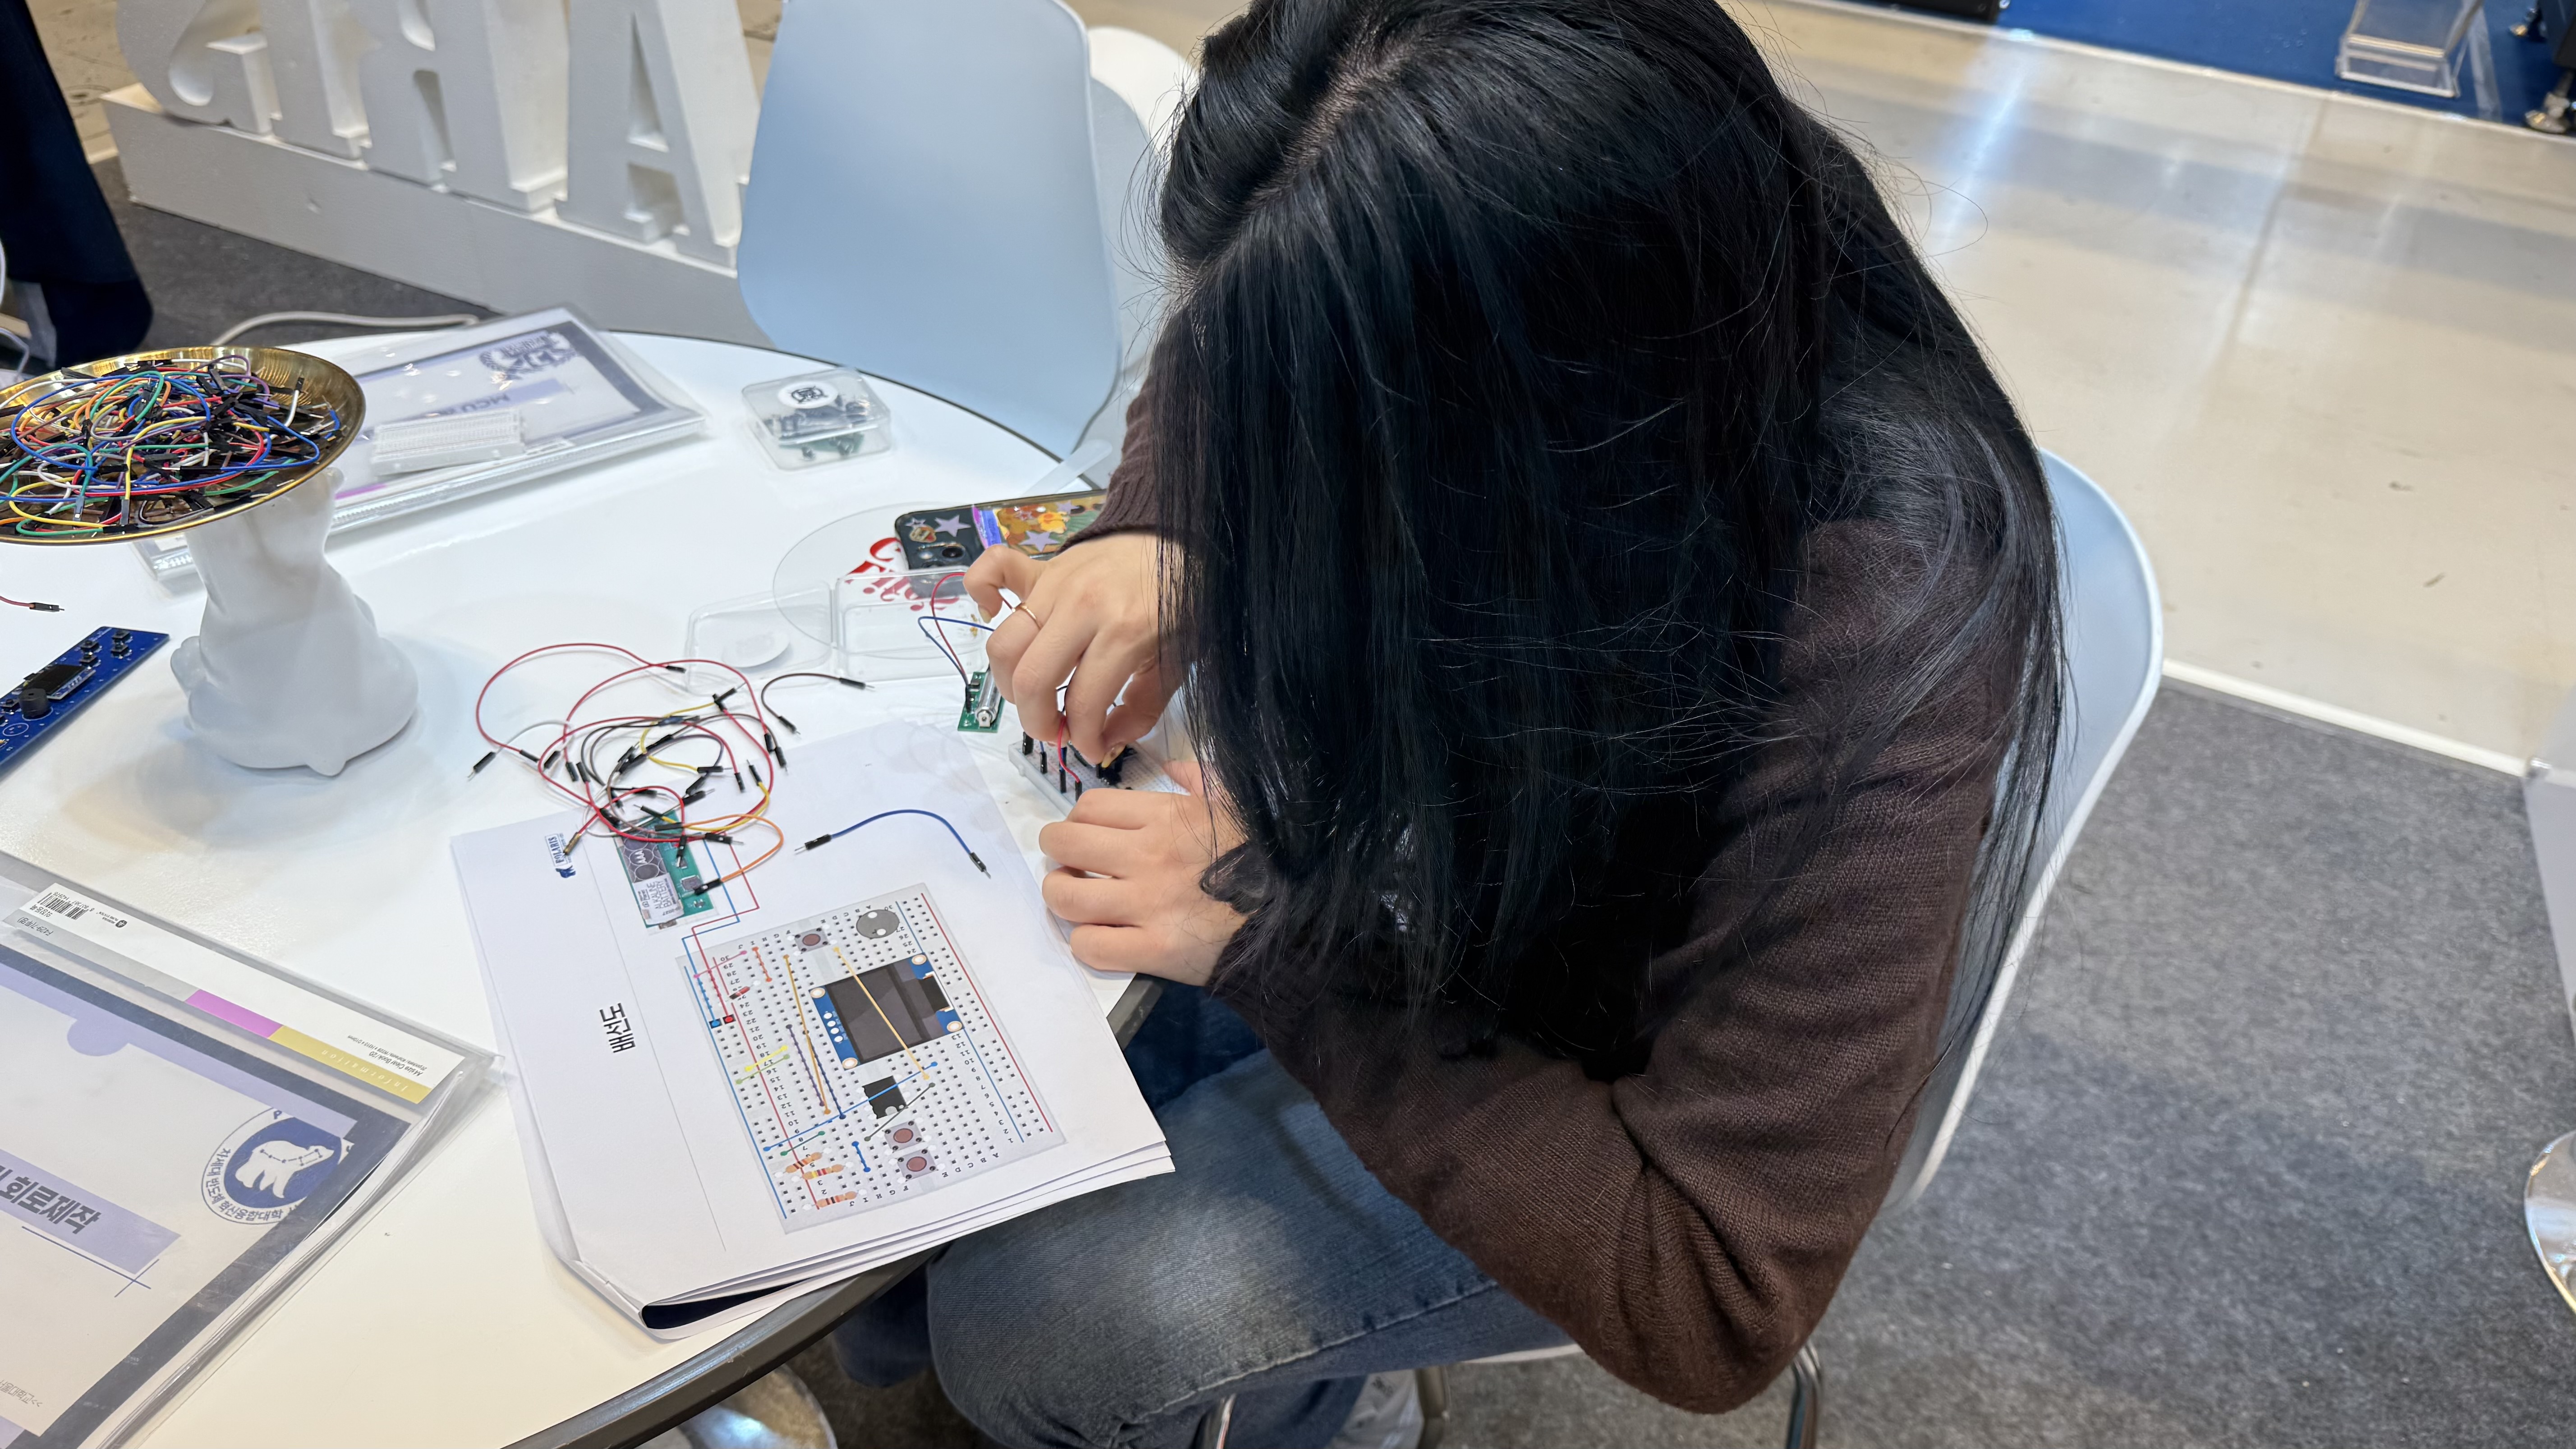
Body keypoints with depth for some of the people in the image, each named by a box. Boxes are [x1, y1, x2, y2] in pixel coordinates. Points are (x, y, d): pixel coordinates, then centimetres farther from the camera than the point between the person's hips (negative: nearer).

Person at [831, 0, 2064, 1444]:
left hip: (1592, 1068, -5)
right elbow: (1230, 361, 5)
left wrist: (1279, 940, -30)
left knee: (1034, 1324, -12)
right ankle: (892, 1331, 34)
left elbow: (1710, 1307, -32)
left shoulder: (1877, 630, -38)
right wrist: (1160, 537, -16)